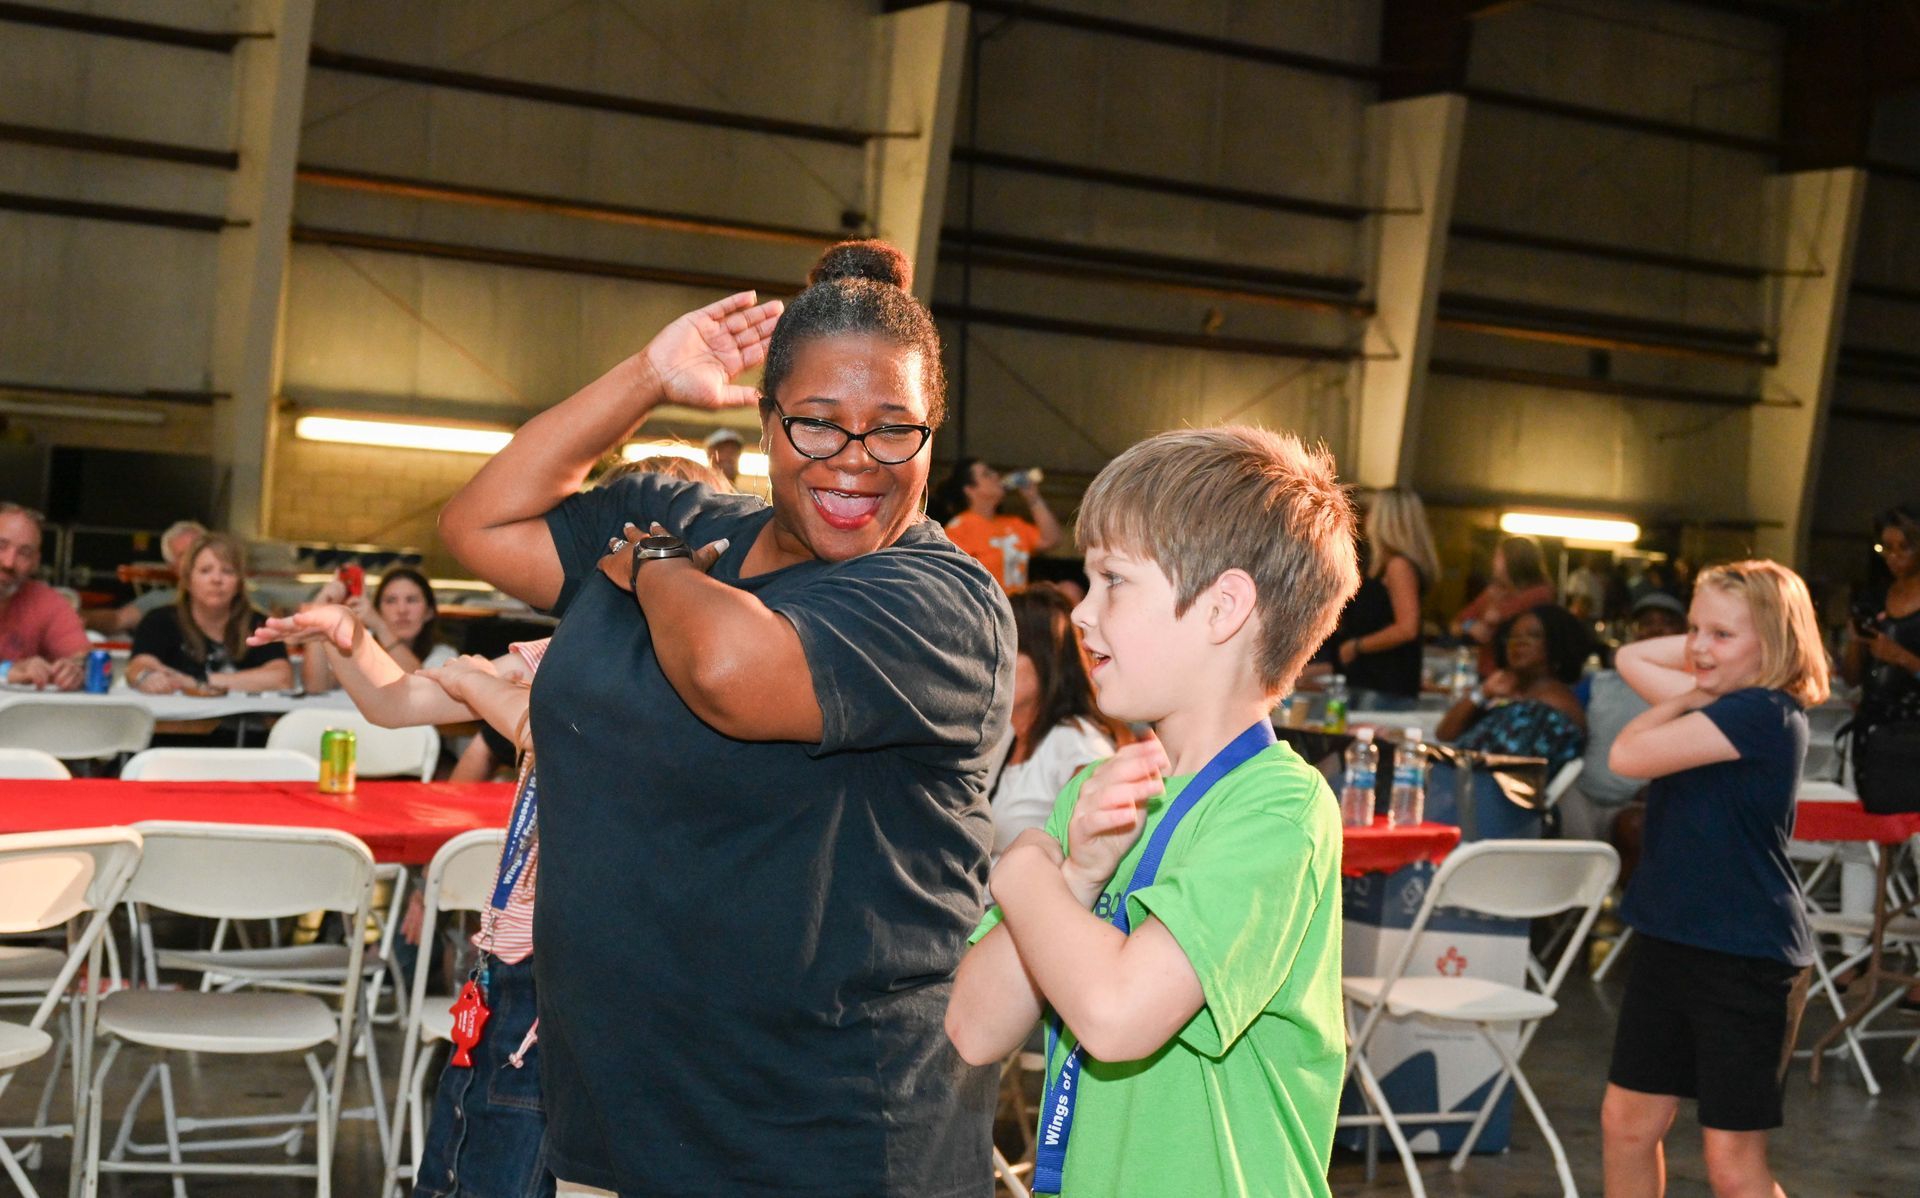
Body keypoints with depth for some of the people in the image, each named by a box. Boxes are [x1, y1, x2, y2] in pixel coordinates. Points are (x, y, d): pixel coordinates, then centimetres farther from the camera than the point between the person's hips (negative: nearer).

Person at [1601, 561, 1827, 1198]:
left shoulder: (1765, 714, -20)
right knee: (1626, 1122, 15)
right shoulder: (1722, 704, 7)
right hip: (1670, 941, 9)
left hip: (1746, 961, -9)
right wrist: (1695, 685, 3)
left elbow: (1630, 755, -22)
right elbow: (1631, 659, 16)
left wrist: (1683, 697, -5)